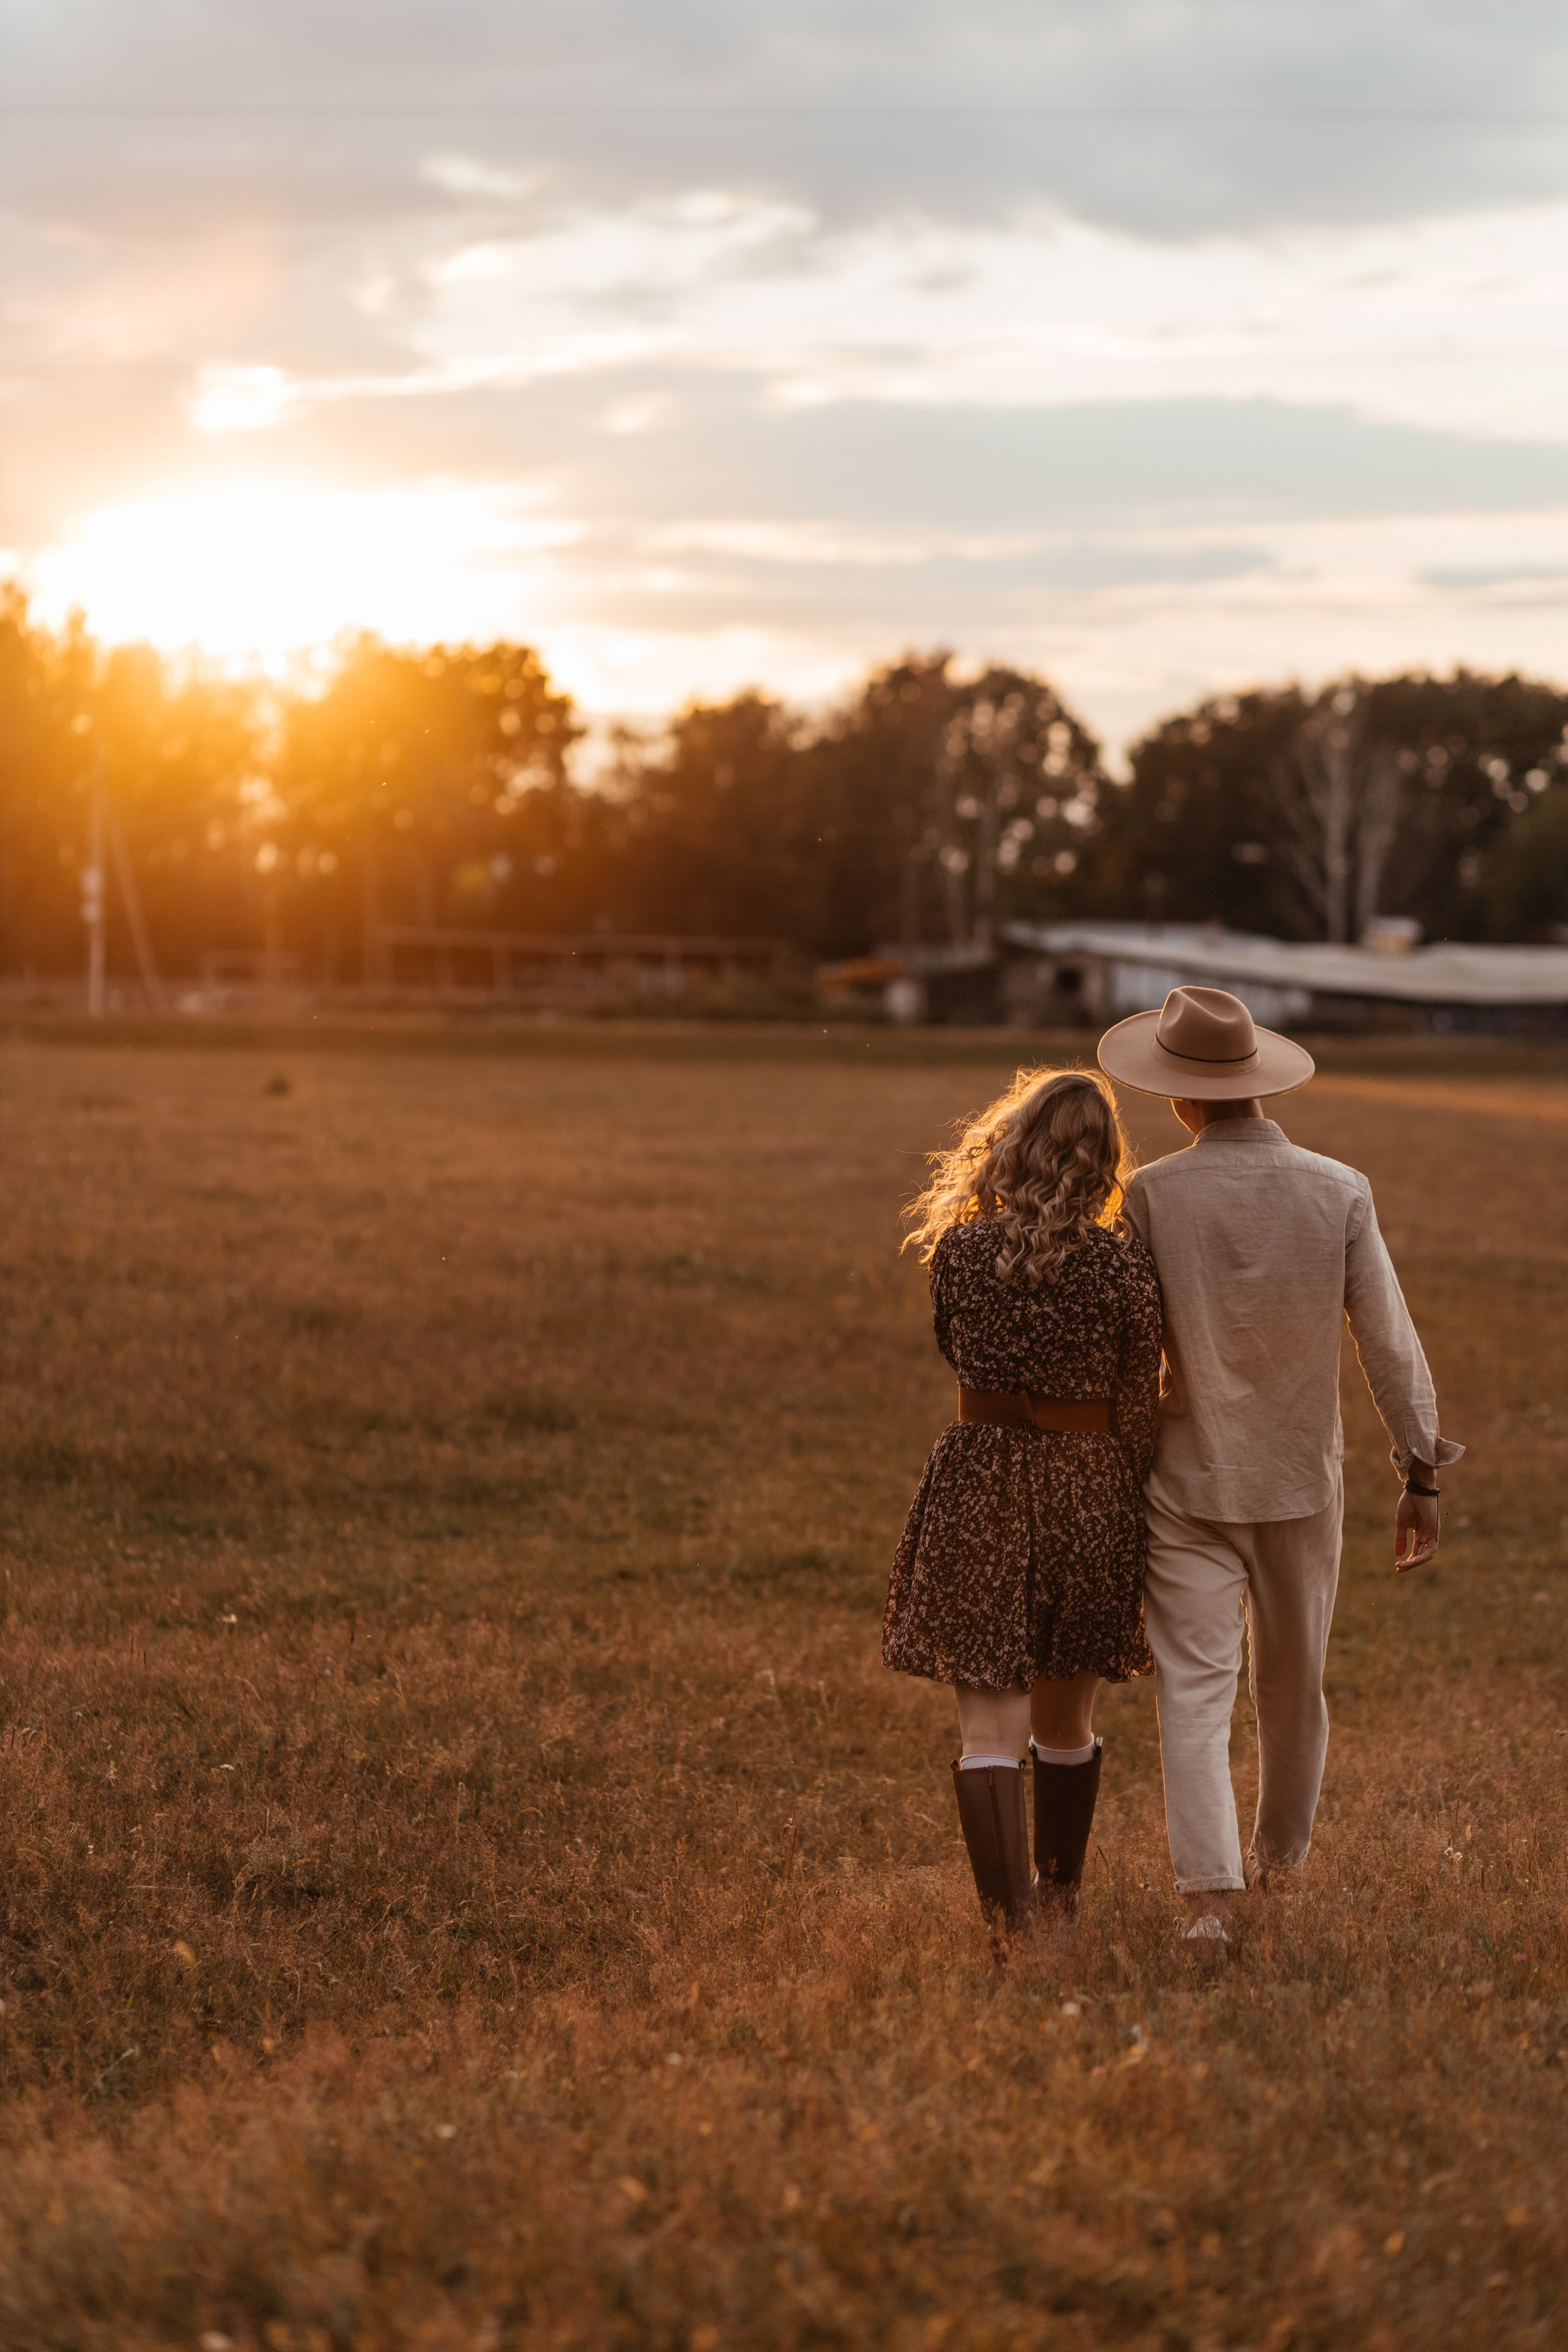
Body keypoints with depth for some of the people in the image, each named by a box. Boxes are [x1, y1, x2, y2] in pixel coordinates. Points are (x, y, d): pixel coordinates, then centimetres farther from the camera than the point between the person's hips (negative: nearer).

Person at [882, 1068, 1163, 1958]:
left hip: (979, 1484, -1)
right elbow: (1138, 1413, -5)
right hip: (1088, 1489, 1)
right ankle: (1062, 1894, 36)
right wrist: (1135, 1519, 8)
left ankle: (1011, 1920, -10)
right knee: (1067, 1720, 20)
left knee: (991, 1728, 1)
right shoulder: (1124, 1267, -12)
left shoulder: (957, 1248, -7)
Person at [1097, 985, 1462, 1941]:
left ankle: (1210, 1894, -15)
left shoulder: (1151, 1197, -12)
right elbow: (1392, 1345, -6)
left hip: (1190, 1482, -2)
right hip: (1302, 1481, 2)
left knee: (1195, 1693, -2)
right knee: (1293, 1683, 21)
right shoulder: (1339, 1192, -9)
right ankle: (1281, 1845, 42)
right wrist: (1423, 1478, 2)